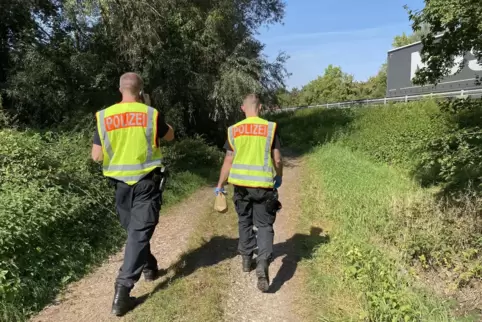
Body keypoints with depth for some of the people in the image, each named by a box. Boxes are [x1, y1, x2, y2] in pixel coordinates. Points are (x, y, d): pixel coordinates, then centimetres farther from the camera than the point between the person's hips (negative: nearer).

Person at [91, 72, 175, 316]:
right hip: (147, 181, -3)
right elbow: (170, 136, 11)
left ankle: (149, 267, 39)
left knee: (133, 229, 21)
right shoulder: (151, 114, -8)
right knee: (140, 232, -2)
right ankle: (122, 290, -8)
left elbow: (97, 156, -3)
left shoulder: (104, 116, -3)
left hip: (121, 182, 3)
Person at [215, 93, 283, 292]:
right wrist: (279, 177, 18)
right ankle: (263, 263, -13)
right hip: (263, 185, -2)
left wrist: (220, 186, 12)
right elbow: (277, 159, -1)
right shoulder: (270, 128, -3)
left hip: (241, 184, 2)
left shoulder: (234, 130, 2)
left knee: (245, 221, 20)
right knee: (264, 225, 6)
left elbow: (228, 162, 2)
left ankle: (247, 259, 32)